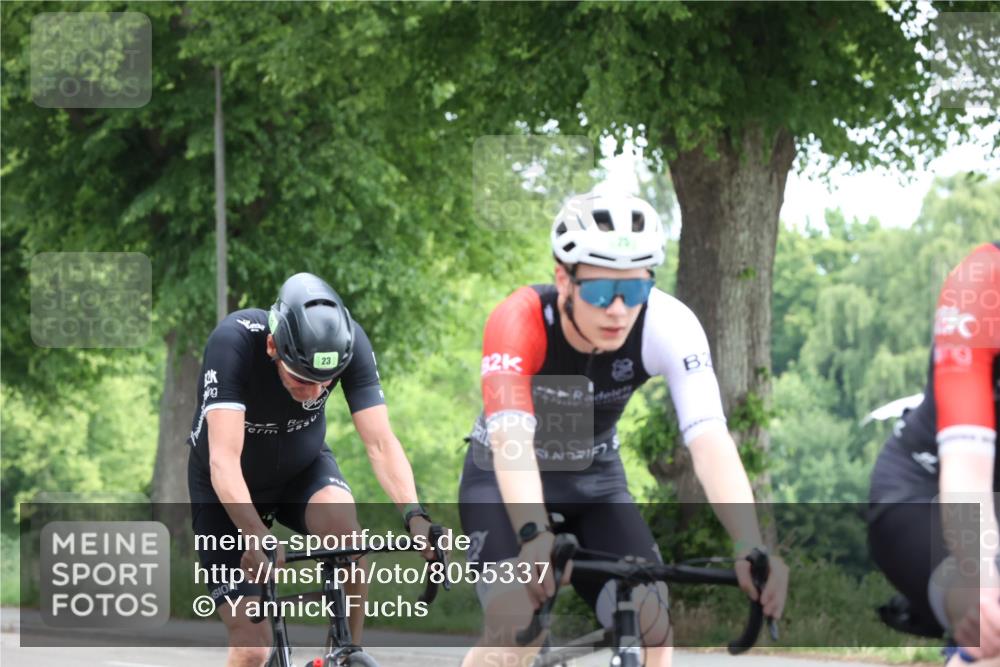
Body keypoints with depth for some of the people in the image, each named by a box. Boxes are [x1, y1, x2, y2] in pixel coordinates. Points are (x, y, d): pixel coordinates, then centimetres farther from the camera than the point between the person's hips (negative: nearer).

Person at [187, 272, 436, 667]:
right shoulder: (235, 342, -35)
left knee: (344, 528, -33)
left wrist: (414, 516, -45)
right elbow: (223, 459, -42)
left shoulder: (349, 342, -26)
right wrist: (257, 538, -56)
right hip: (229, 491, -2)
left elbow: (380, 443, -28)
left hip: (303, 470, 2)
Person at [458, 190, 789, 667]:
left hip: (594, 476, 3)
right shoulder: (520, 320, -33)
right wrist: (535, 536, -63)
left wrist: (751, 548, -52)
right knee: (515, 627, -26)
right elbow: (511, 439, -45)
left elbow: (710, 440, -37)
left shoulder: (668, 325, -27)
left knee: (651, 623, -17)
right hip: (506, 477, -3)